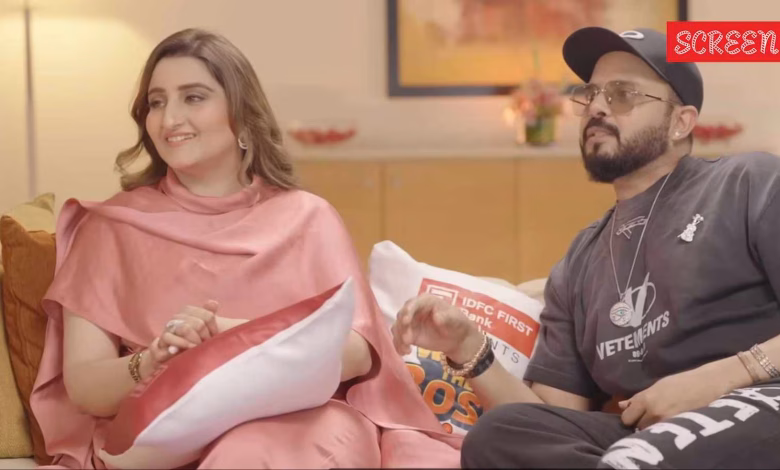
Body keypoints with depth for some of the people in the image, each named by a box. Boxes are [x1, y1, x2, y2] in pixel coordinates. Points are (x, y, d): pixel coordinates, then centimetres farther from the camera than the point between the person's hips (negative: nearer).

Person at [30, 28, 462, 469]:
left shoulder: (307, 217, 13)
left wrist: (232, 333, -16)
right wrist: (151, 362, -20)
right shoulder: (112, 225, 11)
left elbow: (357, 353, -1)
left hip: (299, 423, 1)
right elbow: (83, 384, 4)